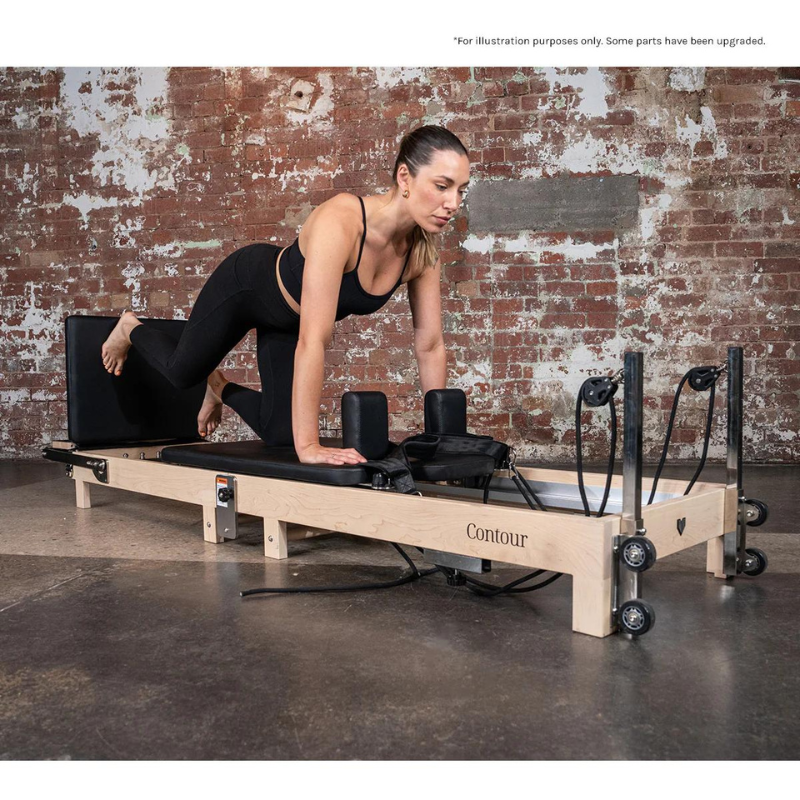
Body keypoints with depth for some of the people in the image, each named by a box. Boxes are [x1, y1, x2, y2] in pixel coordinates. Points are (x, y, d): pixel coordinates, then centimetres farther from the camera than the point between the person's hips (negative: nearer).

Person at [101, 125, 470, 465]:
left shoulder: (423, 251, -23)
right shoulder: (339, 220, -43)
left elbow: (430, 346, -16)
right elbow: (313, 341, -47)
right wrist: (309, 445, -47)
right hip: (248, 283, -5)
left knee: (281, 434, 9)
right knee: (182, 372, 18)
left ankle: (220, 388, 41)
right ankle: (131, 328, 52)